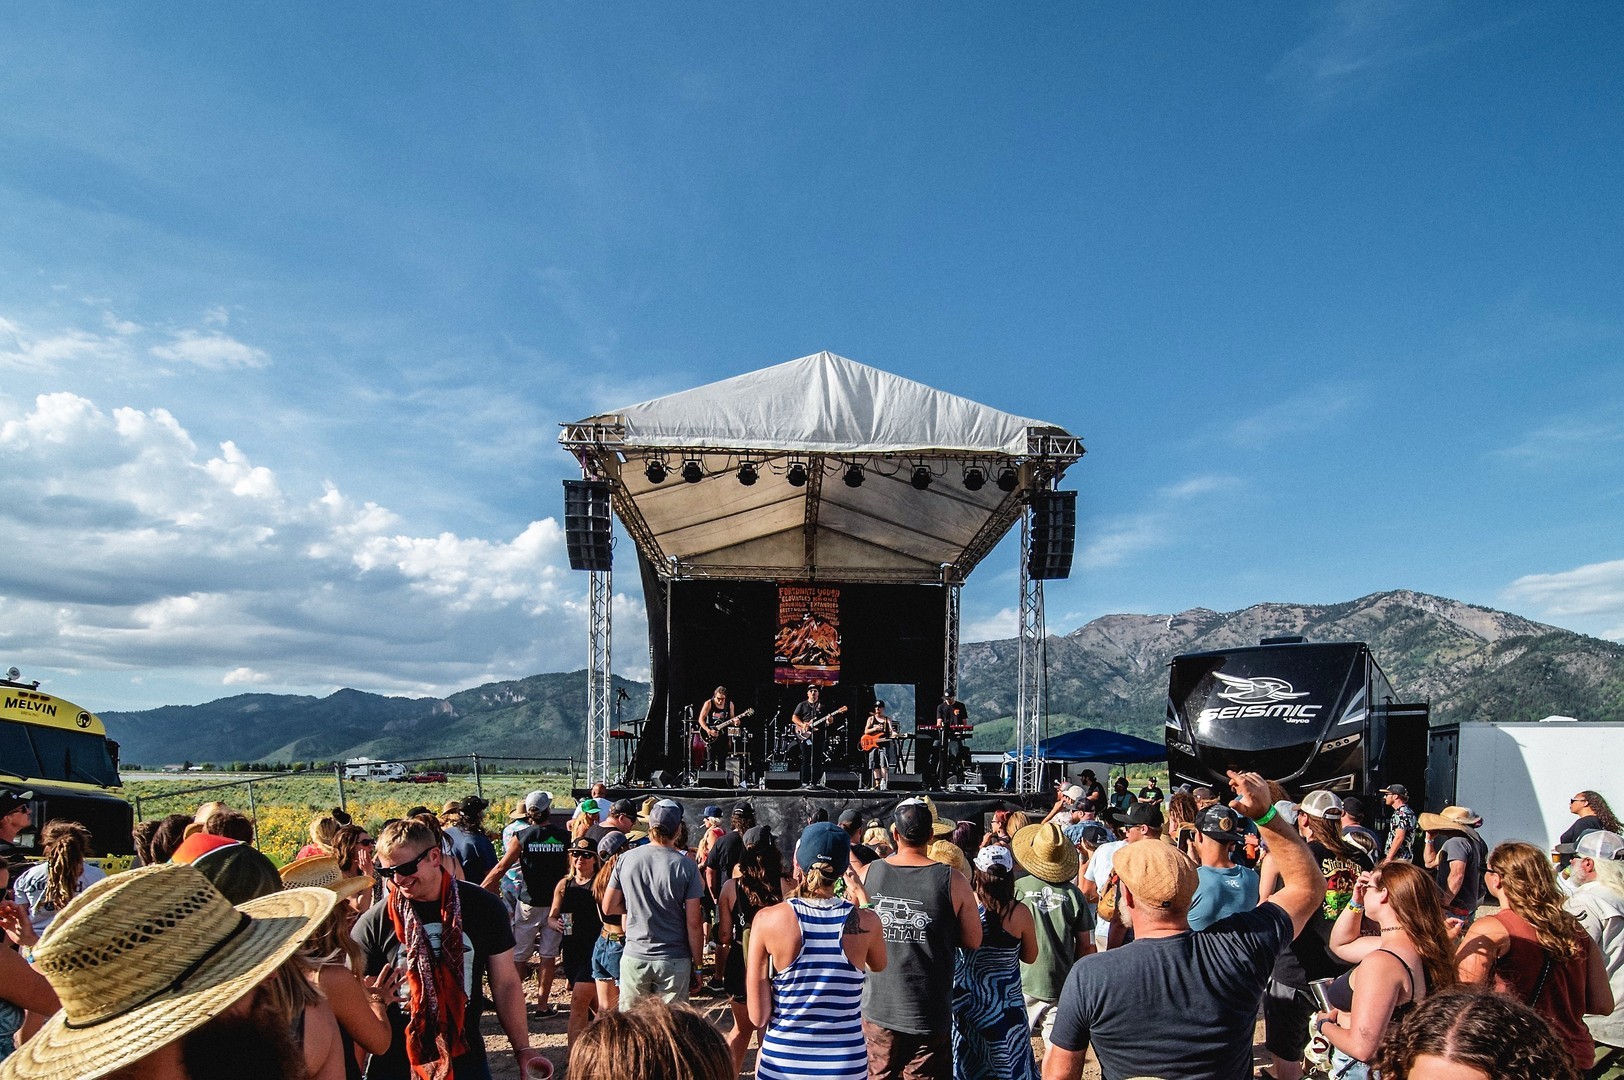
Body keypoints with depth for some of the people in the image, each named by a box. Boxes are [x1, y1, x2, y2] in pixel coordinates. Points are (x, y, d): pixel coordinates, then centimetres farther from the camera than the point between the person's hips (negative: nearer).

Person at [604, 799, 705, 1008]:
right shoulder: (686, 866, -10)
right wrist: (698, 965, 0)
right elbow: (693, 923, -9)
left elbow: (609, 907, 5)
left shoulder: (626, 859, -3)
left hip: (634, 957, 2)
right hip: (674, 960, -2)